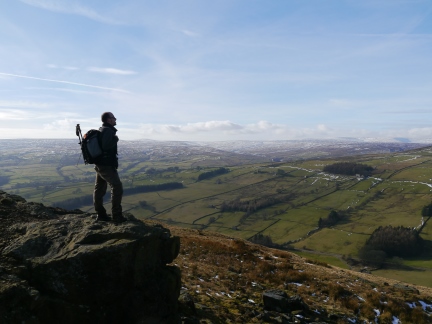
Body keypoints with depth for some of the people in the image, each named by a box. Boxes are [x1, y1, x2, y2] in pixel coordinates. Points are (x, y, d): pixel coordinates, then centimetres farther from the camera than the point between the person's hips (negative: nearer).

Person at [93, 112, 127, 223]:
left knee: (99, 189, 11)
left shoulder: (101, 130, 14)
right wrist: (115, 139, -15)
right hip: (107, 165, -10)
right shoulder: (108, 131, -15)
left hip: (99, 165, 10)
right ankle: (117, 216, -4)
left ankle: (101, 215, 19)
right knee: (117, 188, -6)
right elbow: (106, 146, -28)